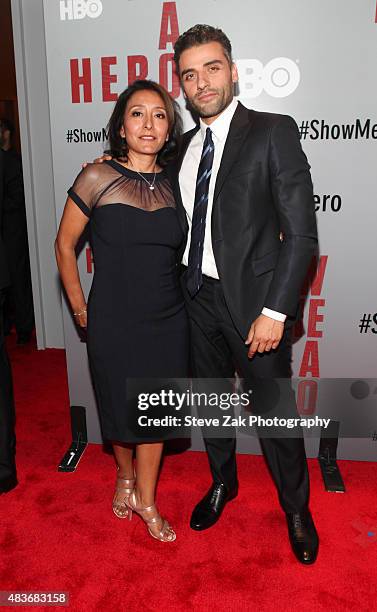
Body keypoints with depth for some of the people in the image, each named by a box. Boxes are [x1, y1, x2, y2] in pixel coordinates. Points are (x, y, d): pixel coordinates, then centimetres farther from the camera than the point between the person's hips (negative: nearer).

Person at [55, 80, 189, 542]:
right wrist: (79, 309, 1)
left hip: (168, 321, 3)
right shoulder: (97, 178, -9)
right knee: (120, 410, 16)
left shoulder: (173, 183, 1)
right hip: (113, 322, -2)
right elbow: (64, 245, -1)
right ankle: (125, 475, 48)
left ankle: (146, 501, 36)